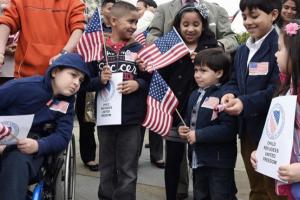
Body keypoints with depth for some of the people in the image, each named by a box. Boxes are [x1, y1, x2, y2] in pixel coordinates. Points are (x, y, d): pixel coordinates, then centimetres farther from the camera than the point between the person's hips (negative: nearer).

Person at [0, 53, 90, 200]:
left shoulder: (67, 102, 2)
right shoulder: (24, 87, -10)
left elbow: (63, 136, -4)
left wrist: (38, 146, -24)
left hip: (28, 150, 2)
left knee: (18, 162, -32)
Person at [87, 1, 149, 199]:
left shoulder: (139, 49, 2)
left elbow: (151, 81, 5)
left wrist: (138, 84, -14)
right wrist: (100, 80, -15)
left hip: (131, 118, -1)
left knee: (128, 172, 6)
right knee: (107, 169, 15)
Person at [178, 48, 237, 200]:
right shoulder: (195, 95, 11)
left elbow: (228, 129, -27)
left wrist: (198, 135, -24)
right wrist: (183, 129, 1)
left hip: (219, 162, -9)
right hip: (198, 159, 9)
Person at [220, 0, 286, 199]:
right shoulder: (243, 50, 13)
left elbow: (278, 90, -22)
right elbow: (235, 81, 14)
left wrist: (245, 103, -30)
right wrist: (230, 94, -9)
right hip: (248, 130, 8)